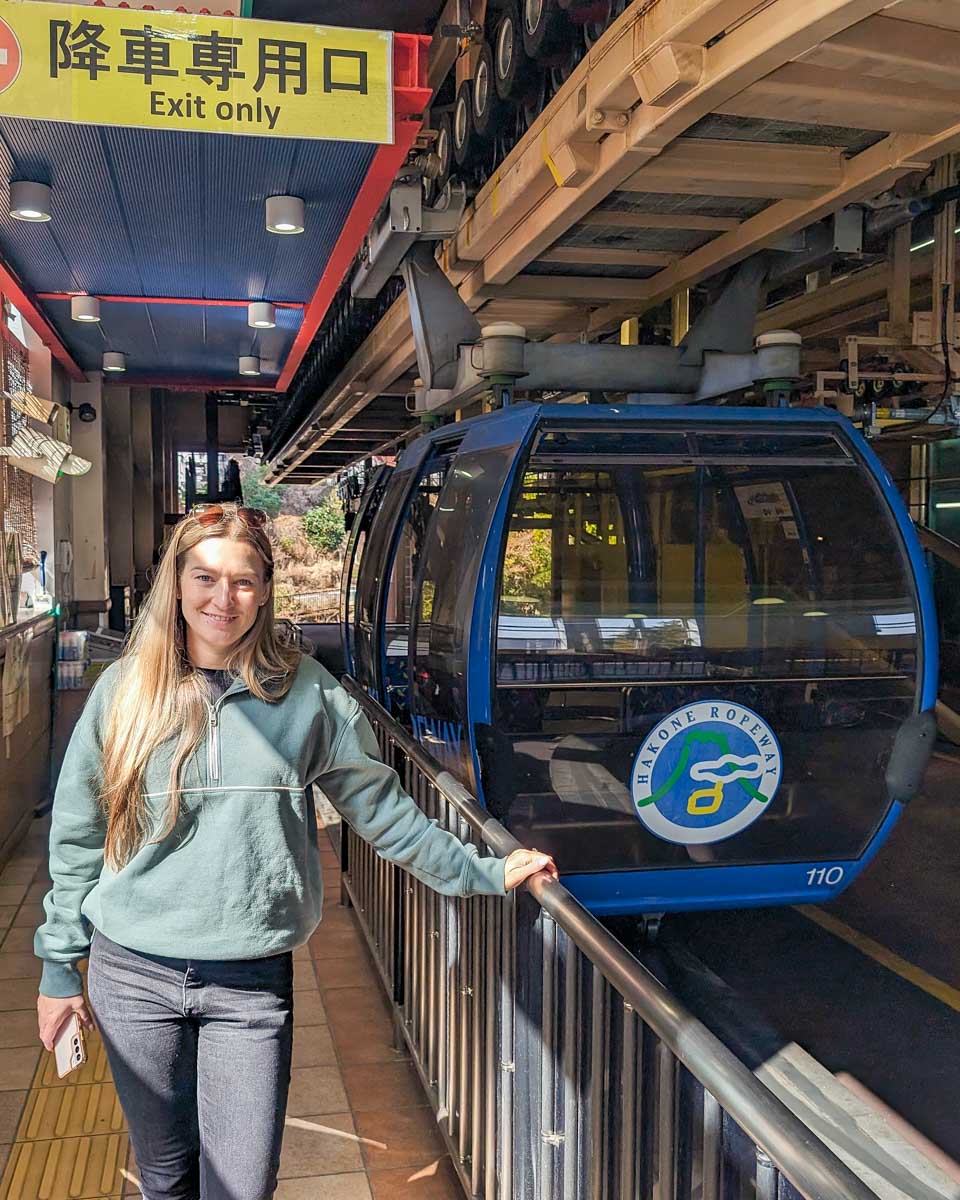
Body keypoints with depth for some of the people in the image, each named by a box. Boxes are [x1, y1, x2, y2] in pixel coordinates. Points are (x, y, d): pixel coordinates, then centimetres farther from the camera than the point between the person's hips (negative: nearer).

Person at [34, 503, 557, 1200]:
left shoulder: (306, 692, -3)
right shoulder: (127, 690, 0)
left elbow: (382, 811, 4)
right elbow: (77, 837, 6)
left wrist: (482, 873, 1)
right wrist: (59, 966, 7)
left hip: (253, 984, -1)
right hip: (133, 976, 1)